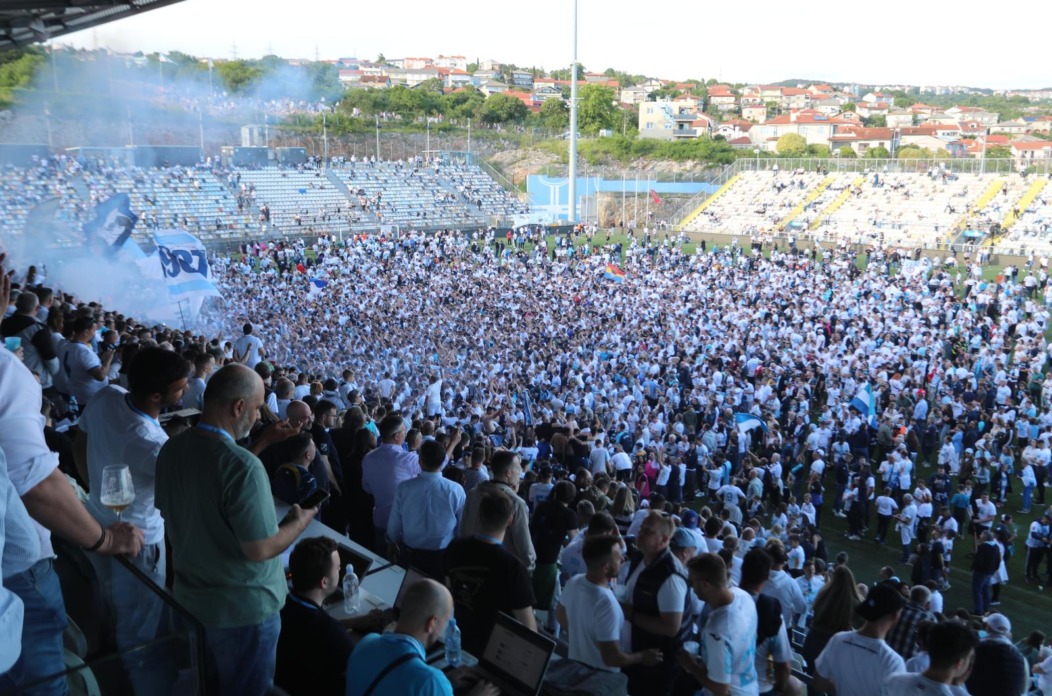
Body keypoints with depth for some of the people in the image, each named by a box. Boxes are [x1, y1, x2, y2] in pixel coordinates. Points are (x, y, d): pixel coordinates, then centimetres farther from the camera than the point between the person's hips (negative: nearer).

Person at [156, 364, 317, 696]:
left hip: (190, 598, 7)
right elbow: (260, 549, -26)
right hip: (243, 609, -7)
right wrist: (300, 521, -9)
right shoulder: (243, 466, -30)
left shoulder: (172, 449, -5)